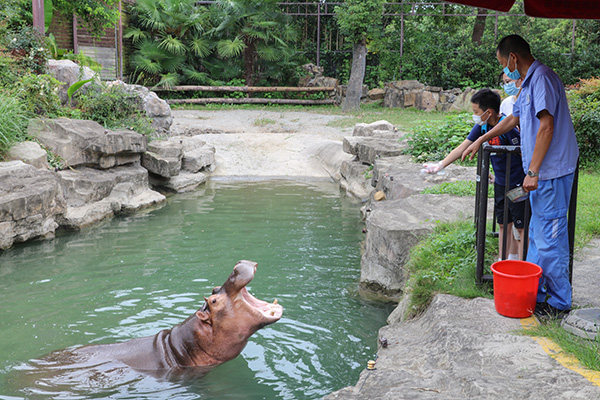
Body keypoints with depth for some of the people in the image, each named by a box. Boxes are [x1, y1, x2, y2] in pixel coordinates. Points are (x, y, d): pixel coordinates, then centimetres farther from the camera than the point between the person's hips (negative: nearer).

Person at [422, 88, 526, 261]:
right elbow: (462, 149, 4)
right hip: (500, 183, 8)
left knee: (521, 227, -2)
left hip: (517, 184, -8)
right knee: (504, 224, 16)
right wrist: (440, 165, -1)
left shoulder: (507, 127, -23)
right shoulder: (482, 127, 1)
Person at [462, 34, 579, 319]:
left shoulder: (542, 78, -13)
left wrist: (532, 171, -22)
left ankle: (559, 303, 6)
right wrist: (480, 141, 39)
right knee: (537, 235, 15)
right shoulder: (529, 82, 19)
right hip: (542, 173, 10)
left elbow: (547, 126, -21)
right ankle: (533, 293, 25)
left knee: (549, 239, -4)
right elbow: (513, 119, 32)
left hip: (551, 172, -10)